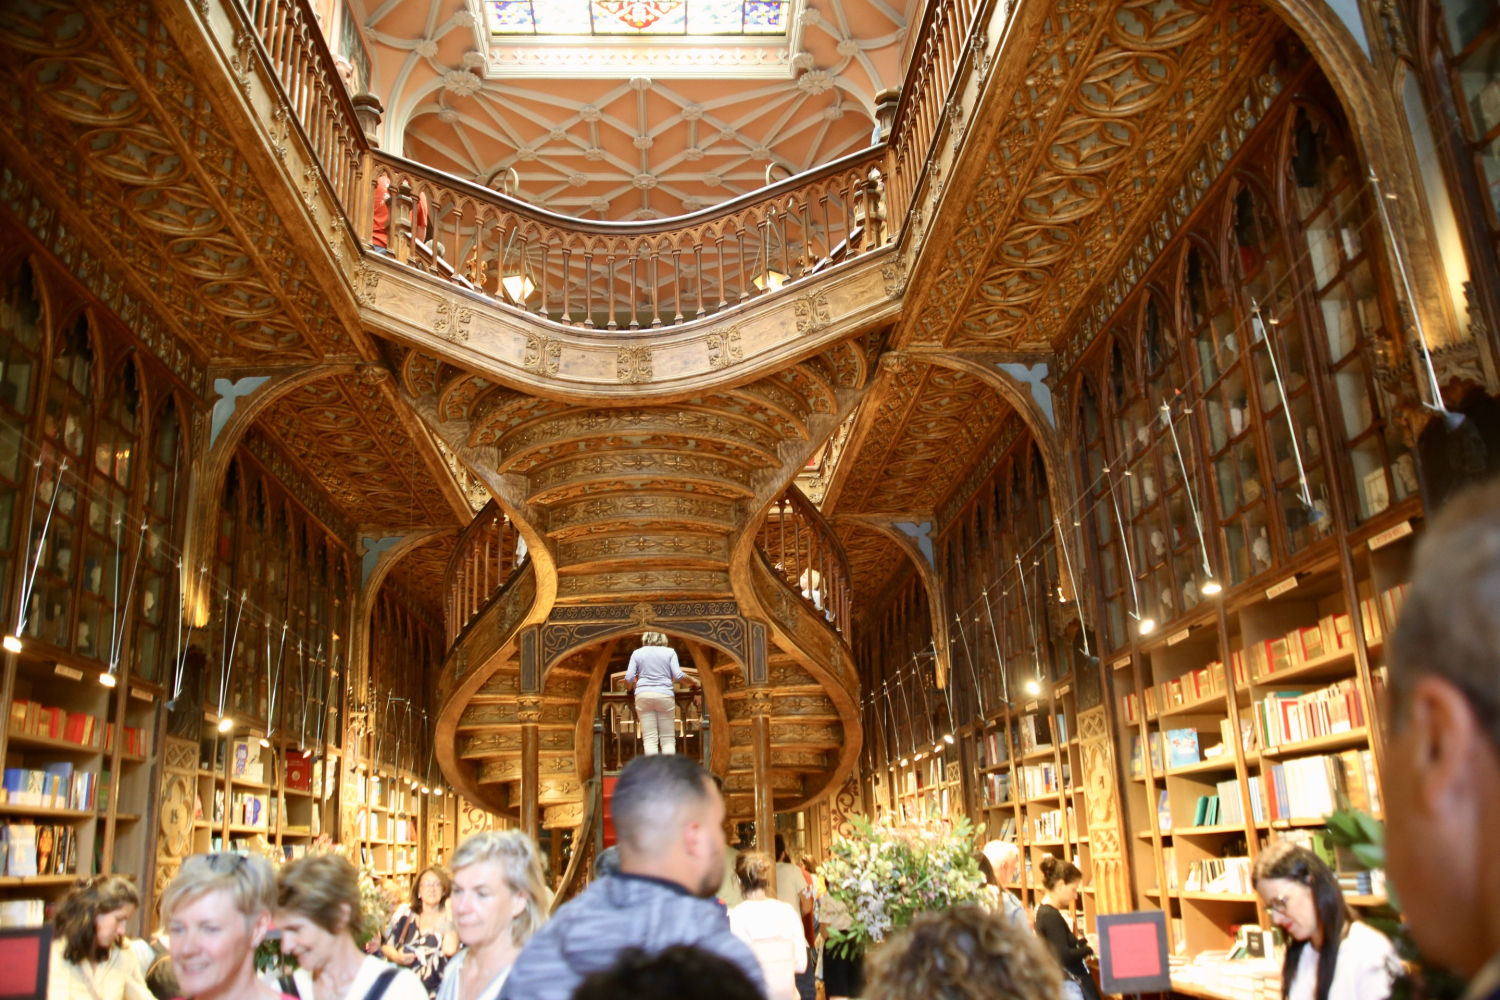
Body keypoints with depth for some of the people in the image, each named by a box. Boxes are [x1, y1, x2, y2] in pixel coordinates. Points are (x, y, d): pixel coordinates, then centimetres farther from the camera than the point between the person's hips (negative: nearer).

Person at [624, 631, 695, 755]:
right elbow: (678, 675, -1)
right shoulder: (669, 652, 9)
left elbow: (629, 678, 3)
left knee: (649, 739, -2)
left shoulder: (637, 653, 11)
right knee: (668, 739, 3)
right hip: (665, 695, -1)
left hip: (643, 695, 1)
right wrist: (692, 683, 15)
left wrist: (629, 689, 24)